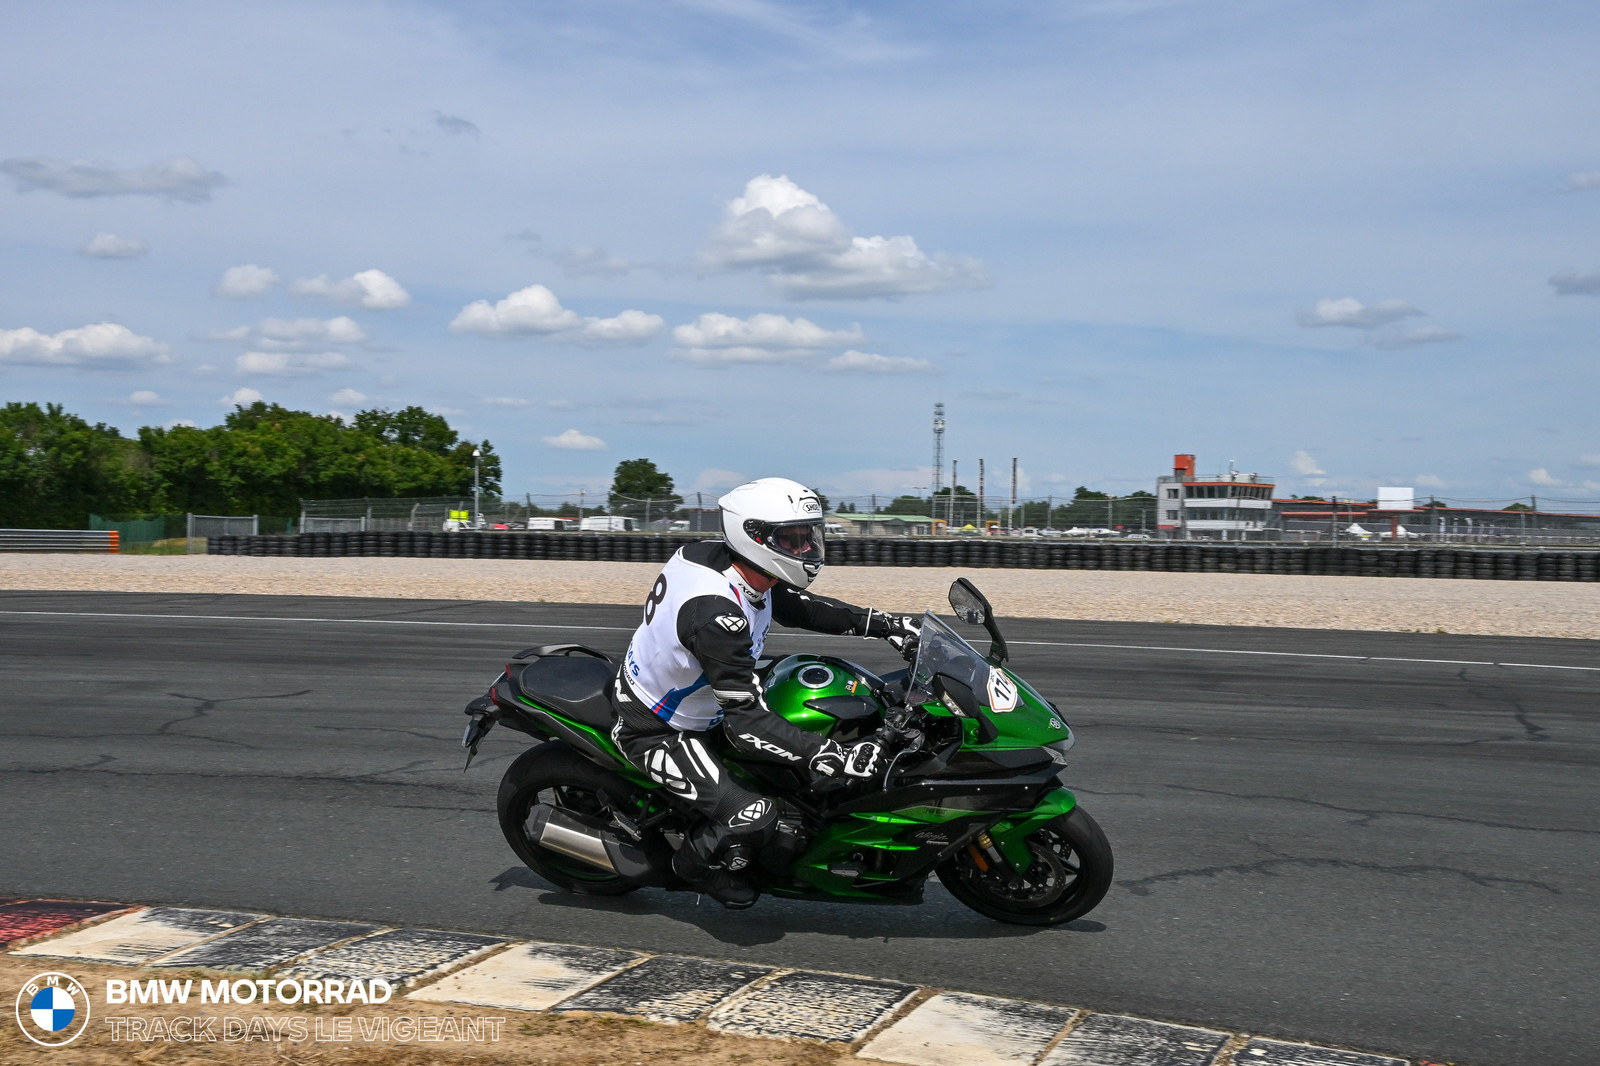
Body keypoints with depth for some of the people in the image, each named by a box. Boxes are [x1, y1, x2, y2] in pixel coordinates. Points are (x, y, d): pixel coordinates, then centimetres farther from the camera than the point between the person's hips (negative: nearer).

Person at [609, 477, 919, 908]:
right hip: (655, 731, -10)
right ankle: (696, 864, 10)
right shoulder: (714, 612, -37)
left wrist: (881, 623, 2)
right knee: (753, 815, -22)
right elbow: (745, 721, -36)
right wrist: (828, 757, -40)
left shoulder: (739, 566, -9)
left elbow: (795, 605, 10)